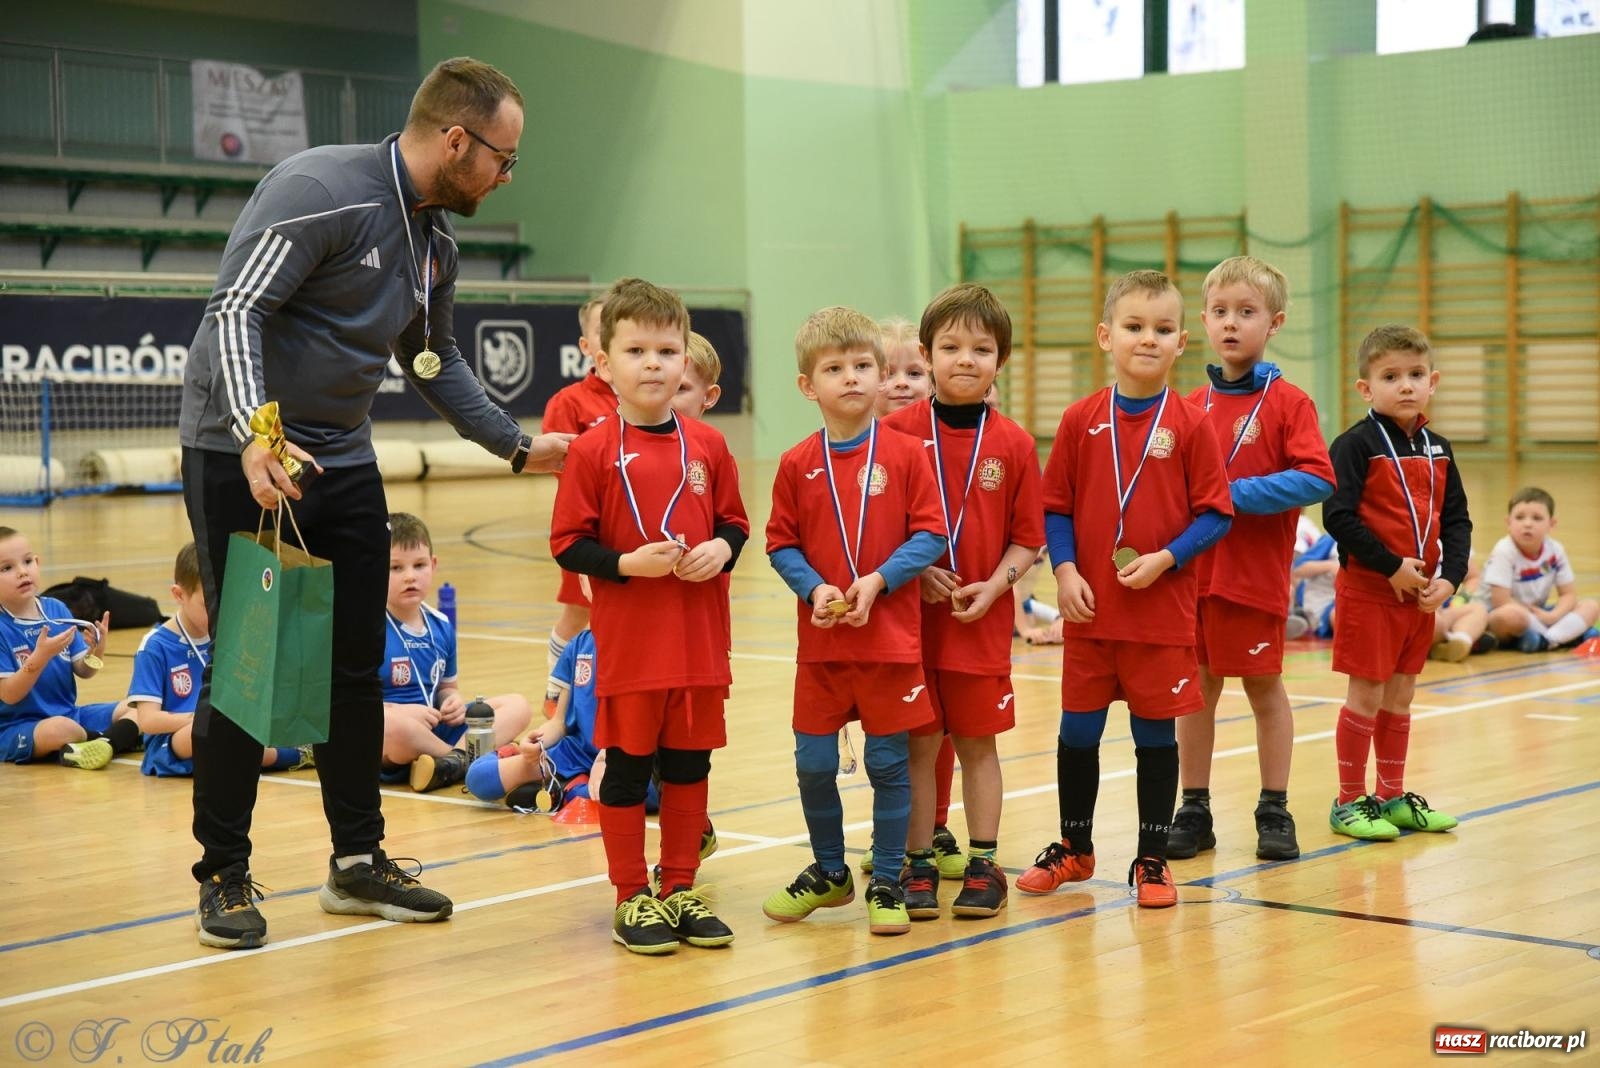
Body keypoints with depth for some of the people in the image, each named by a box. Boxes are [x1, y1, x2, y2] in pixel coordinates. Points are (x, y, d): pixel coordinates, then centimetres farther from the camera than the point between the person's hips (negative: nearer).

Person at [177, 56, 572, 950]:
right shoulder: (319, 190, -18)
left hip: (344, 461, 8)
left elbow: (436, 364, 21)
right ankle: (225, 875, 9)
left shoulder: (436, 241, 8)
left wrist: (520, 447, 17)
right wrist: (256, 432, -37)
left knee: (357, 666, 9)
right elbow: (237, 309, -25)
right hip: (244, 456, -8)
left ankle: (359, 860, 21)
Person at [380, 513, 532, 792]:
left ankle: (457, 758, -27)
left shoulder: (441, 626, 11)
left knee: (517, 706, 0)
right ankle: (472, 759, -16)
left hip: (435, 731, 7)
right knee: (392, 726, -42)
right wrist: (399, 711, -24)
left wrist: (454, 700, -1)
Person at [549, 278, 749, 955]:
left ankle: (681, 887, 25)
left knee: (689, 765, 12)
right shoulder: (594, 451, -7)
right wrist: (628, 562, -20)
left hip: (700, 639, 4)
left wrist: (722, 548, -11)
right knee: (627, 766, 5)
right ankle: (631, 896, 17)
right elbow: (568, 544, -7)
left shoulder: (707, 446, 4)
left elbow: (735, 523, 10)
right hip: (628, 642, -4)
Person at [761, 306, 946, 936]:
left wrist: (879, 581, -16)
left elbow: (930, 535, -5)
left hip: (892, 639, -2)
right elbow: (781, 544, 3)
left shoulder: (904, 455, -3)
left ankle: (887, 884, 17)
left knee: (889, 764, 4)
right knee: (813, 764, 6)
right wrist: (814, 589, -13)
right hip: (821, 641, 2)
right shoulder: (798, 464, 1)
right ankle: (829, 872, 27)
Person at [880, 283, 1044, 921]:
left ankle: (983, 866, 20)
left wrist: (993, 587, -12)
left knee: (978, 743, 9)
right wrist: (915, 570, -13)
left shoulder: (1013, 444, -1)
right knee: (918, 744, 5)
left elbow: (1026, 538, 2)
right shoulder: (900, 430, -3)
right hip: (911, 617, 0)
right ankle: (918, 866, 16)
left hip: (983, 622, 1)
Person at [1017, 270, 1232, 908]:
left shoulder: (1189, 424, -4)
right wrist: (1065, 570, -9)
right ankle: (1075, 848, 27)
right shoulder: (1080, 420, 1)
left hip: (1162, 610, -2)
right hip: (1089, 609, 2)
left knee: (1155, 732, 6)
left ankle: (1152, 859, 19)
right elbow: (1055, 507, 4)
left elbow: (1214, 514, -4)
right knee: (1077, 731, 10)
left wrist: (1164, 559, -16)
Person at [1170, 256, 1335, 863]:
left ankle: (1274, 812, 19)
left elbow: (1317, 480, -17)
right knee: (1196, 690, 9)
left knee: (1264, 688, 8)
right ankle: (1194, 811, 19)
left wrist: (1234, 493, -19)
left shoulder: (1288, 403, -6)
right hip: (1191, 570, 4)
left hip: (1256, 574, -4)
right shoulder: (1192, 406, 7)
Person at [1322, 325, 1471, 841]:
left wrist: (1449, 577, -7)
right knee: (1366, 695, 0)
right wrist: (1393, 567, -18)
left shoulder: (1437, 450, 8)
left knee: (1400, 696, 14)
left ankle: (1393, 796, 24)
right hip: (1367, 589, -6)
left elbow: (1457, 520, 8)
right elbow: (1338, 517, -18)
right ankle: (1350, 801, 11)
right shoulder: (1356, 445, -11)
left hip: (1422, 593, 6)